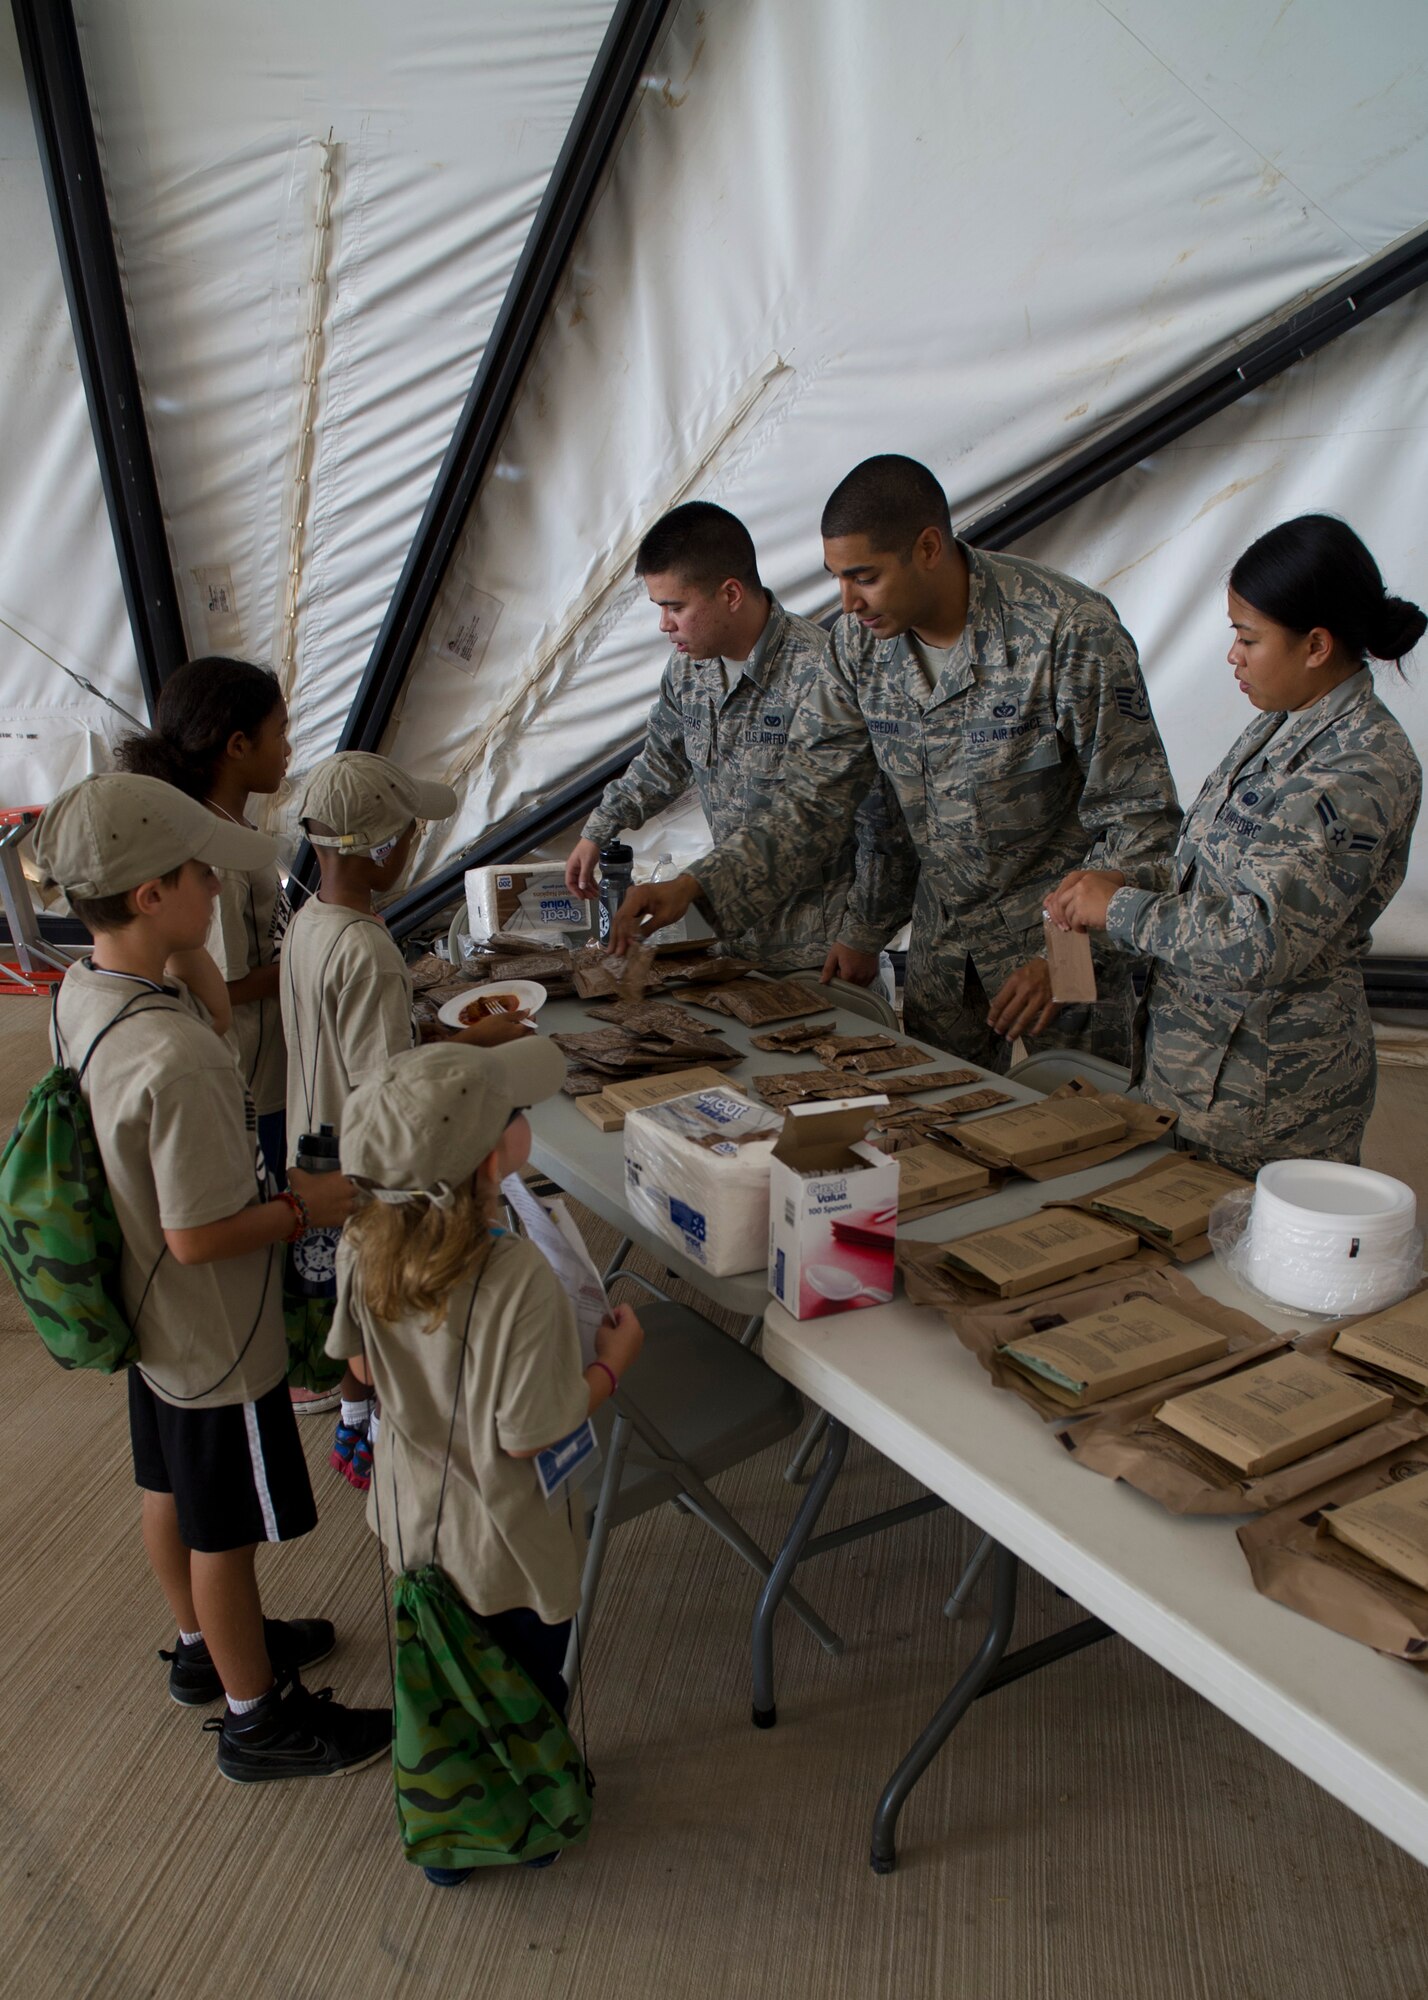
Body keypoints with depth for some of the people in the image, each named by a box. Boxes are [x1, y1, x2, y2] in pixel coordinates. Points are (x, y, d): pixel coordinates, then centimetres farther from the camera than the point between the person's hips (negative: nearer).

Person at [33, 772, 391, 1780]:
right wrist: (308, 1207, -15)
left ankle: (208, 1646, 51)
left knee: (172, 1489, 27)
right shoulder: (177, 1060, -36)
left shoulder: (82, 993, -7)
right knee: (226, 1532, 12)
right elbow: (201, 1237, -30)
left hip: (150, 1317, 9)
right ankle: (257, 1716, 35)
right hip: (217, 1339, -9)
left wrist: (268, 1181, 8)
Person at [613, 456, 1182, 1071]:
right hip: (939, 933, 5)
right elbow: (813, 799, -1)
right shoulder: (860, 640, -5)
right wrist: (694, 885, -11)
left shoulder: (1068, 633, -21)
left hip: (1059, 929, -4)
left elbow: (1140, 819, -16)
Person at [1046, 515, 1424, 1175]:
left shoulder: (1364, 771, -21)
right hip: (1192, 1052, 8)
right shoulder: (1282, 726, 8)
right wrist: (1129, 882, -1)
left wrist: (1121, 909, -17)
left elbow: (1261, 944, -26)